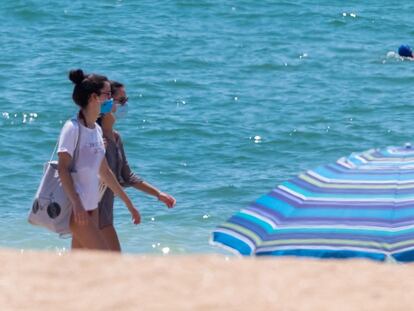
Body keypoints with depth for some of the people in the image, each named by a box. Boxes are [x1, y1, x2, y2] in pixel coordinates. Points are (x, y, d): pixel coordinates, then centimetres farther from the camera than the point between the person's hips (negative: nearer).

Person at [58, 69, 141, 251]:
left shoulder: (97, 130, 13)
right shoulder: (73, 128, -12)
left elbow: (104, 172, 21)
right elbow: (63, 169, -18)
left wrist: (128, 203, 23)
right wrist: (76, 204, -28)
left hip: (91, 207, 8)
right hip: (75, 208, -8)